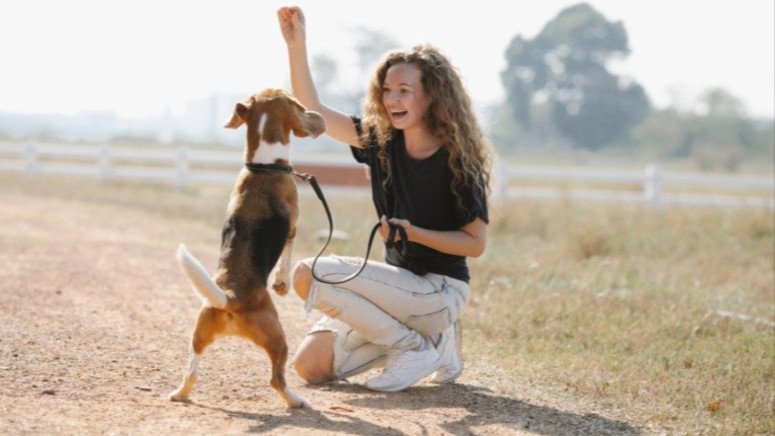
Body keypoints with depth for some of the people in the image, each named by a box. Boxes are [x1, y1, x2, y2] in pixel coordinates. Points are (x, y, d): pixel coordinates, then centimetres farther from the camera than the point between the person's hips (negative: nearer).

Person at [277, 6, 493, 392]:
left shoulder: (458, 161, -14)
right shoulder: (381, 140, 3)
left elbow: (476, 243, -11)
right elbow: (312, 111, 3)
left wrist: (414, 232, -23)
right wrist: (296, 45, -7)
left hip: (440, 290, -7)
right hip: (401, 282, 7)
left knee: (309, 274, -22)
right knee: (311, 365, -3)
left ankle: (415, 347, -9)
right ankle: (428, 335, 10)